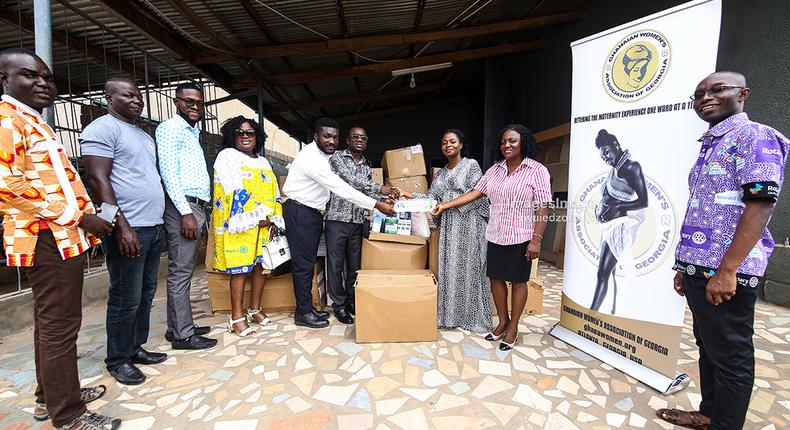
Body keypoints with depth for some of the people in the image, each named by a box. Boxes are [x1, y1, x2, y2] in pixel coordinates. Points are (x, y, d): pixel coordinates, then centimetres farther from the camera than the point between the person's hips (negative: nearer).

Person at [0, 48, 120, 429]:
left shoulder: (33, 122, 21)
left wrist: (85, 216, 16)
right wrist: (79, 217, -19)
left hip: (60, 237, 10)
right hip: (49, 240, -10)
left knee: (50, 322, 18)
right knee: (59, 326, -3)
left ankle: (50, 397, 33)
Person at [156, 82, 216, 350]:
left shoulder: (193, 133, 23)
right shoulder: (171, 128, -4)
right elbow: (169, 172, -14)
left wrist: (200, 212, 16)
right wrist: (186, 212, -20)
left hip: (197, 207, 9)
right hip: (183, 208, -9)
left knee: (184, 271, 12)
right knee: (180, 273, -4)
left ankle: (178, 326, 21)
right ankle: (183, 335, 2)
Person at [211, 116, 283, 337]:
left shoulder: (263, 161, 19)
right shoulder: (227, 156, 0)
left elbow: (274, 192, 14)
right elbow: (236, 191, -13)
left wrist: (275, 219, 0)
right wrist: (256, 218, -15)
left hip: (264, 225, 6)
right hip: (240, 225, -6)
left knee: (262, 265, 7)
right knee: (240, 269, -4)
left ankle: (255, 309, 21)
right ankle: (237, 317, 6)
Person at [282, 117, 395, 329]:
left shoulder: (322, 155, 9)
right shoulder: (312, 158, -22)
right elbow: (341, 188, -26)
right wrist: (376, 204, -25)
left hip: (313, 212, 10)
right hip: (300, 213, -10)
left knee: (309, 262, 14)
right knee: (303, 264, -2)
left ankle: (307, 307, 25)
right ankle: (303, 313, 10)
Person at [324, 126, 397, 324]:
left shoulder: (367, 167, 17)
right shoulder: (337, 157, 0)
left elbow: (368, 194, 16)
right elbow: (350, 180, -15)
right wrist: (379, 188, -16)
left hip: (358, 221, 5)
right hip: (337, 219, -5)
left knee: (355, 264, 10)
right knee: (336, 264, 2)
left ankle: (352, 300, 25)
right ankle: (339, 305, 14)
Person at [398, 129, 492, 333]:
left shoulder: (471, 165, 2)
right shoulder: (440, 173, 18)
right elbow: (431, 197, 9)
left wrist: (448, 204, -14)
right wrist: (408, 195, -5)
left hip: (469, 222, -5)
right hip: (448, 225, 5)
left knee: (469, 267, -2)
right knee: (448, 267, 5)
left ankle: (474, 316, 9)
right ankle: (451, 314, 15)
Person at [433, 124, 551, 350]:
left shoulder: (537, 171, -8)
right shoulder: (495, 170, 7)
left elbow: (542, 209, -11)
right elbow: (474, 193, 8)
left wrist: (536, 240, -16)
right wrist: (445, 205, 2)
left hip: (520, 238, -5)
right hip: (495, 236, 5)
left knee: (518, 281, 8)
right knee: (496, 278, 12)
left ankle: (513, 327, 24)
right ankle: (502, 322, 31)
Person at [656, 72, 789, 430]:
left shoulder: (755, 137, -8)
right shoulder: (710, 146, 17)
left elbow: (759, 207, -18)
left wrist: (727, 270, -22)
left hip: (724, 273, -9)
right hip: (699, 269, 9)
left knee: (730, 356, 5)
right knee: (708, 347, 19)